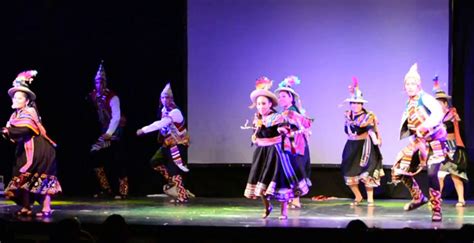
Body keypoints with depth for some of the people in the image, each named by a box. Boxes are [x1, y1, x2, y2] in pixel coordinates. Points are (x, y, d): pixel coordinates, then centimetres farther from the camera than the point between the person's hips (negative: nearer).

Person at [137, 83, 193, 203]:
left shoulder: (175, 112, -24)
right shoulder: (164, 110, 4)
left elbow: (160, 124, -33)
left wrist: (144, 130, -32)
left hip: (179, 145, -9)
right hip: (168, 144, 9)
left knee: (174, 170, -9)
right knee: (155, 162, 7)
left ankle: (182, 196, -1)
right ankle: (172, 181, 21)